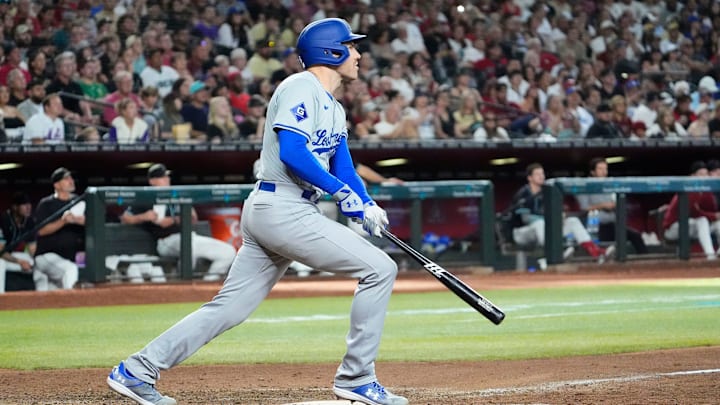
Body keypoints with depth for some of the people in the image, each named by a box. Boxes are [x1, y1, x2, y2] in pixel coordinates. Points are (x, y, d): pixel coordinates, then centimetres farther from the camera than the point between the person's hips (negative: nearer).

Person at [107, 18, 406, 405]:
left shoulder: (333, 108, 22)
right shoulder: (300, 88, -9)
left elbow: (343, 167, 15)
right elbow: (291, 152, -21)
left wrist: (365, 206, -4)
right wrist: (341, 191, -18)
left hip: (264, 213, 10)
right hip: (283, 210, -10)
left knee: (228, 307, 8)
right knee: (379, 269, -10)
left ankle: (136, 371, 9)